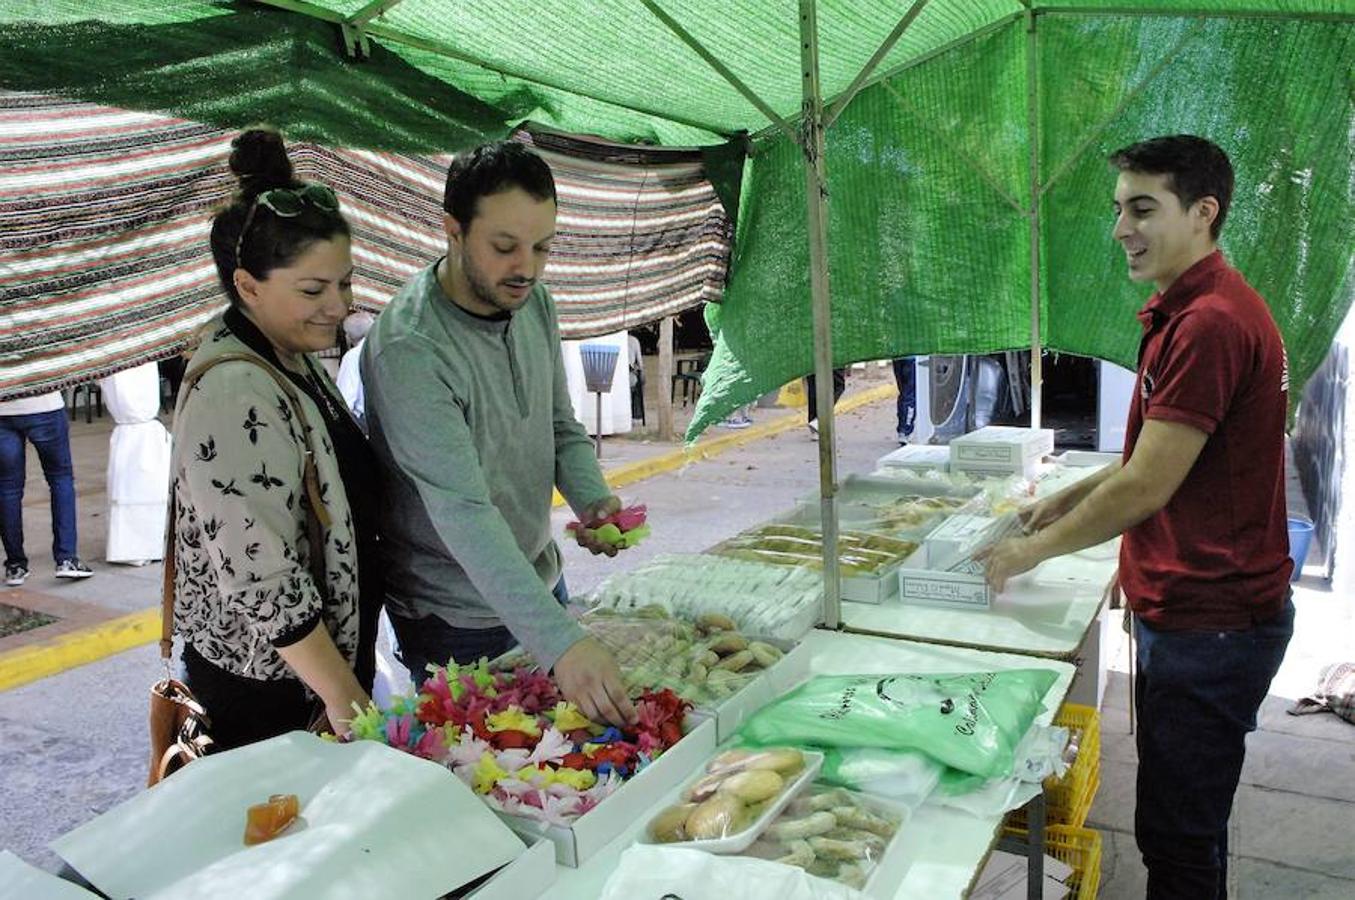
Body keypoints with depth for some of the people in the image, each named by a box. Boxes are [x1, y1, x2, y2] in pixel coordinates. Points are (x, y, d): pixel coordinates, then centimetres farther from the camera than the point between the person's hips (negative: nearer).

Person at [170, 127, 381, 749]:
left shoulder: (290, 359, 4)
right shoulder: (233, 394, -25)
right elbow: (261, 577, -26)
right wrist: (344, 695, -19)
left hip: (325, 650, 8)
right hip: (264, 681, -8)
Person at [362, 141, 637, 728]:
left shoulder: (533, 303, -4)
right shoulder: (409, 349, -29)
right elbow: (463, 513, -35)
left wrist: (591, 497, -14)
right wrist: (561, 642, -42)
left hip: (540, 582, 7)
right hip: (456, 619, -7)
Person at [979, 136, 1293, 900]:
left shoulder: (1210, 322, -23)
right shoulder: (1192, 310, 11)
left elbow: (1145, 489, -22)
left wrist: (1033, 550, -10)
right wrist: (1071, 498, 13)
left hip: (1211, 625, -10)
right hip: (1188, 609, 10)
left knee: (1177, 837, 3)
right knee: (1188, 822, 23)